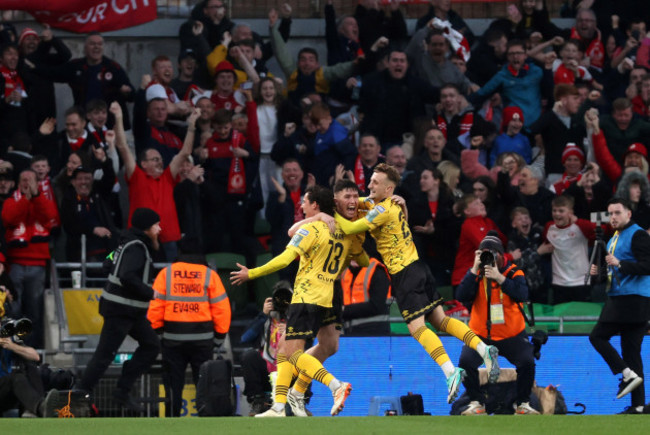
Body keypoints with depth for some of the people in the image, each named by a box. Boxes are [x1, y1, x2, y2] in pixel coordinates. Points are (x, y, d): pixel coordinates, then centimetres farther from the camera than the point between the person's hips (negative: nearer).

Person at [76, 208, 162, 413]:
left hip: (133, 311, 10)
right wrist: (150, 293, -20)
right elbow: (127, 277, -31)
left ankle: (122, 391, 12)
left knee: (151, 345, 11)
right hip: (120, 310, -10)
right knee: (105, 354, -6)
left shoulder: (132, 243, 11)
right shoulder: (136, 247, -18)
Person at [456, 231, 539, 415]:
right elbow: (462, 296, -16)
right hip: (481, 335, 1)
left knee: (527, 362, -20)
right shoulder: (475, 274, 0)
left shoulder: (513, 272, -3)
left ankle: (522, 403, 2)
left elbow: (522, 295, -21)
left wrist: (499, 278, -27)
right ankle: (476, 403, -4)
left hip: (512, 335, -1)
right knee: (466, 362, -22)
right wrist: (475, 269, -21)